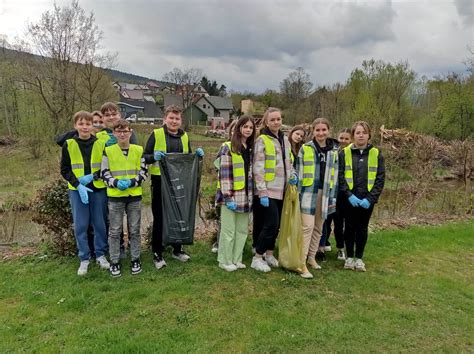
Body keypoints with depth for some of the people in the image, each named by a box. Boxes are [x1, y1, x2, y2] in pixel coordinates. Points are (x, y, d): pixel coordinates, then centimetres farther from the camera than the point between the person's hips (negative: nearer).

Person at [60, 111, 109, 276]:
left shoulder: (100, 143, 0)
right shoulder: (69, 144, -1)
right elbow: (65, 170, 0)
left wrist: (93, 177, -13)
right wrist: (78, 185, -13)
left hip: (98, 189, 0)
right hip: (77, 190, 0)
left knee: (100, 223, 7)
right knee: (80, 225, 3)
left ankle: (100, 254, 24)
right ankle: (84, 259, 17)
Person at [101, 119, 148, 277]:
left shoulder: (138, 150, 2)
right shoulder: (108, 151, -1)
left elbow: (143, 172, 3)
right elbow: (104, 173, 1)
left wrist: (131, 182, -13)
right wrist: (116, 183, -18)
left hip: (135, 195, 1)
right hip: (115, 196, -1)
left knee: (134, 230, 10)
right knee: (115, 231, 6)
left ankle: (135, 259, 23)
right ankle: (115, 262, 18)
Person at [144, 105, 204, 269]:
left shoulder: (184, 136, 10)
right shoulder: (156, 134, -4)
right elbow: (145, 157, -4)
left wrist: (197, 154, -1)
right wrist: (154, 157, -24)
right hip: (160, 181, -4)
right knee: (159, 217, 3)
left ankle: (177, 249, 29)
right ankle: (157, 253, 15)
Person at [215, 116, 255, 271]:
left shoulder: (251, 148, 12)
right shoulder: (228, 147, -7)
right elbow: (224, 173, -11)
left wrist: (252, 195, 11)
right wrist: (228, 197, -16)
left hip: (245, 196, 6)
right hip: (231, 196, -6)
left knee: (242, 230, 11)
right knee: (229, 230, 1)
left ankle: (236, 259, 24)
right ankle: (225, 261, 15)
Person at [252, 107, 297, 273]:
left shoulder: (284, 139, 12)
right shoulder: (262, 140, -10)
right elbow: (258, 169, -14)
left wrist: (292, 175, 3)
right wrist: (262, 193, -19)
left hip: (281, 190, 7)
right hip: (268, 191, -7)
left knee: (277, 224, 13)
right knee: (271, 224, -8)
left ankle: (269, 254, 29)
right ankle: (257, 258, 6)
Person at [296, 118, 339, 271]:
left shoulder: (334, 150, 8)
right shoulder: (305, 148, -2)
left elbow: (335, 175, 10)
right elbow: (299, 172, -1)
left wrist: (333, 197, 7)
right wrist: (297, 193, -5)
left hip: (325, 193, 4)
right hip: (308, 192, -4)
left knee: (319, 228, 10)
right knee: (308, 226, -9)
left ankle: (311, 257, 23)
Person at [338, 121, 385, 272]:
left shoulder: (376, 154, 1)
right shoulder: (344, 153, -1)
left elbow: (380, 178, -2)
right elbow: (340, 176, -5)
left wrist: (370, 198, -12)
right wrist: (349, 195, -15)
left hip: (367, 200, 1)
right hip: (349, 199, -1)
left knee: (362, 228, 11)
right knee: (350, 227, 8)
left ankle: (359, 258, 24)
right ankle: (350, 257, 23)